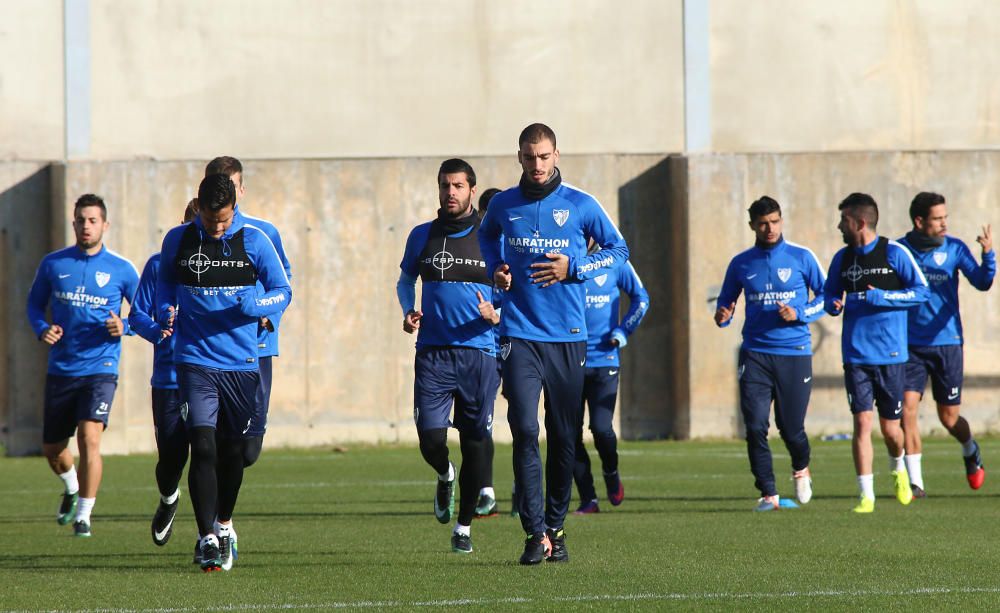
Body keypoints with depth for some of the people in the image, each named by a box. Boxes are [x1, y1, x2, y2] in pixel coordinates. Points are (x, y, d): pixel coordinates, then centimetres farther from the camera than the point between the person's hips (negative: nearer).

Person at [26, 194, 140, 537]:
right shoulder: (53, 264, 4)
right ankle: (71, 490, 44)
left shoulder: (121, 270, -1)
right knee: (52, 448, 11)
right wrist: (42, 329, -5)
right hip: (60, 369, 3)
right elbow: (35, 303, 15)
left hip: (100, 369, -3)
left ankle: (84, 514, -9)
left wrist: (124, 327, -12)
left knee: (90, 437, -21)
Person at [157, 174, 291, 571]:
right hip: (195, 359, -1)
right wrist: (165, 311, -2)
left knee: (232, 450, 10)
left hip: (241, 361, 1)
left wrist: (255, 306, -17)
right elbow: (165, 282, 19)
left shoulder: (254, 241, -2)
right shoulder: (178, 241, 2)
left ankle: (224, 524, 33)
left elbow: (282, 291, 4)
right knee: (203, 447, -14)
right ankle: (208, 539, -13)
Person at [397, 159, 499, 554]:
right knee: (431, 440, -10)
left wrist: (497, 315, -13)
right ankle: (446, 477, 27)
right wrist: (408, 311, 5)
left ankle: (464, 526, 17)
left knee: (475, 442, 2)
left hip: (479, 353, -1)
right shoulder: (422, 237, 9)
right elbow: (405, 280, 25)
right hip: (433, 354, 1)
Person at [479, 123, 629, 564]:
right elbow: (487, 234, 28)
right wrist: (496, 269, 8)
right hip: (519, 334, 0)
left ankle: (555, 528, 20)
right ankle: (535, 533, -13)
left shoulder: (580, 205, -1)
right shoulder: (503, 205, 5)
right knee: (524, 430, -13)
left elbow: (618, 250, 8)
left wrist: (574, 269, -8)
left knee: (564, 437, 6)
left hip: (568, 335, 0)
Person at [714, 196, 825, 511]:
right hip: (755, 353, 1)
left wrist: (800, 314, -11)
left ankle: (801, 470, 35)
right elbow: (726, 300, 17)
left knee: (791, 428, 2)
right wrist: (722, 315, -6)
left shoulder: (801, 257, 0)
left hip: (794, 352, -1)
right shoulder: (741, 264, 6)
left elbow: (826, 296, 5)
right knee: (756, 427, -11)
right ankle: (769, 494, -2)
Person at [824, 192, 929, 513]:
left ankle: (898, 468, 37)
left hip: (890, 354, -3)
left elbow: (921, 291, -6)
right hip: (856, 354, 3)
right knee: (862, 421, -9)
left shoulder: (894, 252, -5)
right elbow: (829, 295, 20)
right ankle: (865, 495, -8)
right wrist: (834, 304, -4)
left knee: (890, 427, 4)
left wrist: (881, 297, -16)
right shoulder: (842, 258, 9)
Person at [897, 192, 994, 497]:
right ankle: (915, 482, -5)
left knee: (949, 417, 7)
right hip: (910, 346, 0)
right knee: (907, 407, -12)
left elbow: (982, 282, -10)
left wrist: (988, 254, -27)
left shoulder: (954, 249, -2)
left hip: (947, 343, 0)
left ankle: (970, 451, 40)